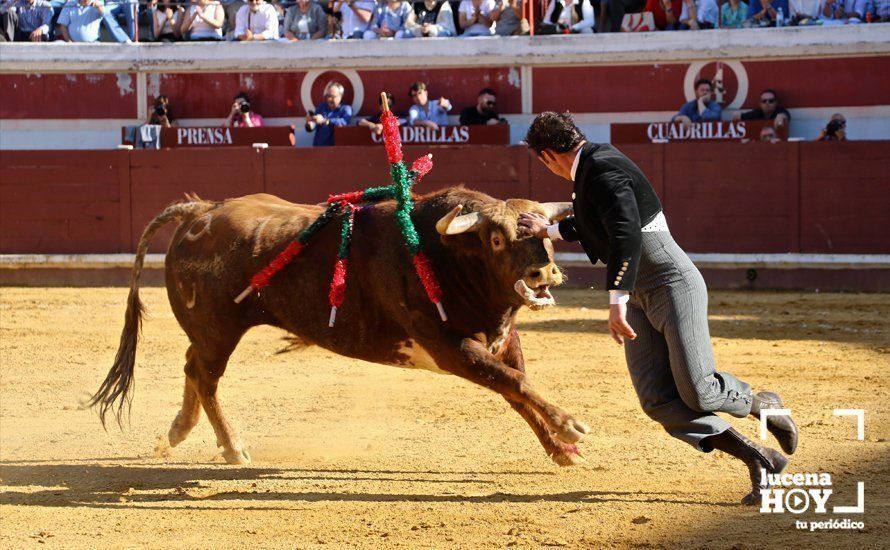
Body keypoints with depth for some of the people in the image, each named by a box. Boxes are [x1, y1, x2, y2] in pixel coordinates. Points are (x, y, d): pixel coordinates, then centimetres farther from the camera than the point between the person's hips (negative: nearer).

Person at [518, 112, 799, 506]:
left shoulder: (603, 169, -16)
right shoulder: (589, 171, 16)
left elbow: (626, 234, -28)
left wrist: (617, 303, -31)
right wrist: (548, 230, 48)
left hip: (673, 285, -9)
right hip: (640, 299, 9)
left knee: (698, 393, -13)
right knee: (658, 401, -6)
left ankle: (763, 405, 19)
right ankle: (756, 459, -3)